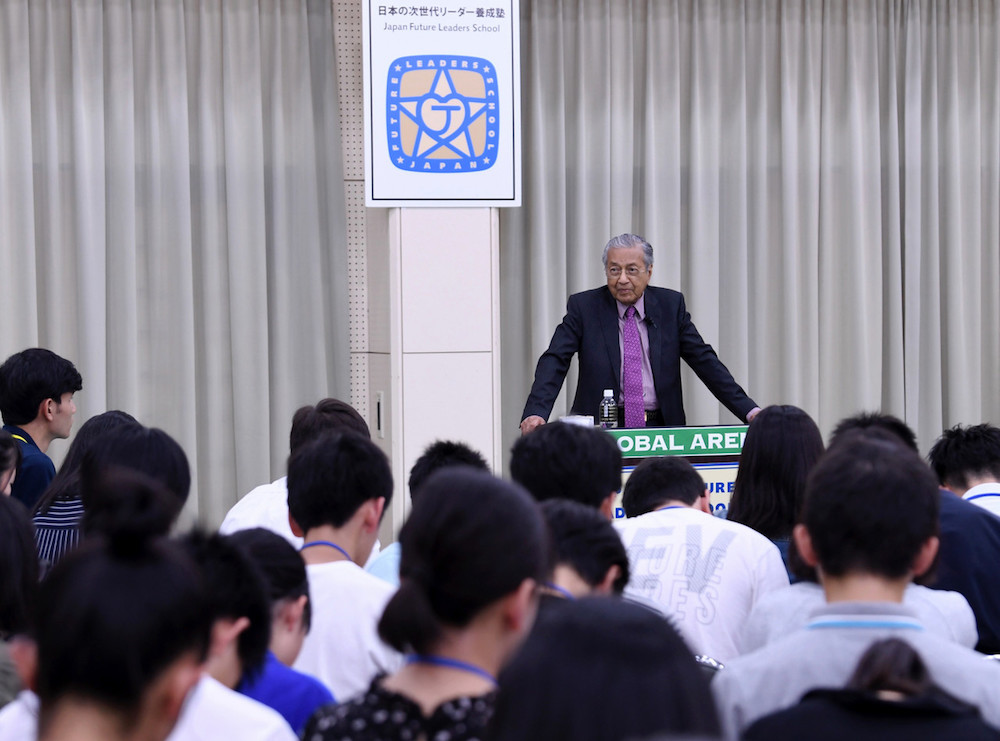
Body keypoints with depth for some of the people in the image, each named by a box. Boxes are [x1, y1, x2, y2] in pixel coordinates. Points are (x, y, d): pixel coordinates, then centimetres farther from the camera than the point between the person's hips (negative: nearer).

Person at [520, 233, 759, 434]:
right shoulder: (584, 307, 4)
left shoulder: (671, 305, 9)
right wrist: (535, 413, -21)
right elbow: (554, 361, -4)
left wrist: (749, 410, 2)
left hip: (661, 428, 2)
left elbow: (704, 361, 10)